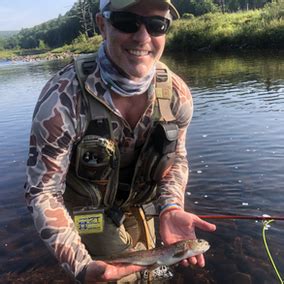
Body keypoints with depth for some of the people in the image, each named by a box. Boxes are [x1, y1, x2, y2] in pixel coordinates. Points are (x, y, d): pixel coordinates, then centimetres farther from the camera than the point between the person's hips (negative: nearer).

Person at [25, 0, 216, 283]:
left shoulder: (176, 93, -19)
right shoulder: (63, 97, -33)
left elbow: (176, 158, -3)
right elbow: (43, 192, -26)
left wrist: (171, 208, -22)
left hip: (138, 213, 5)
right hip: (82, 215, -4)